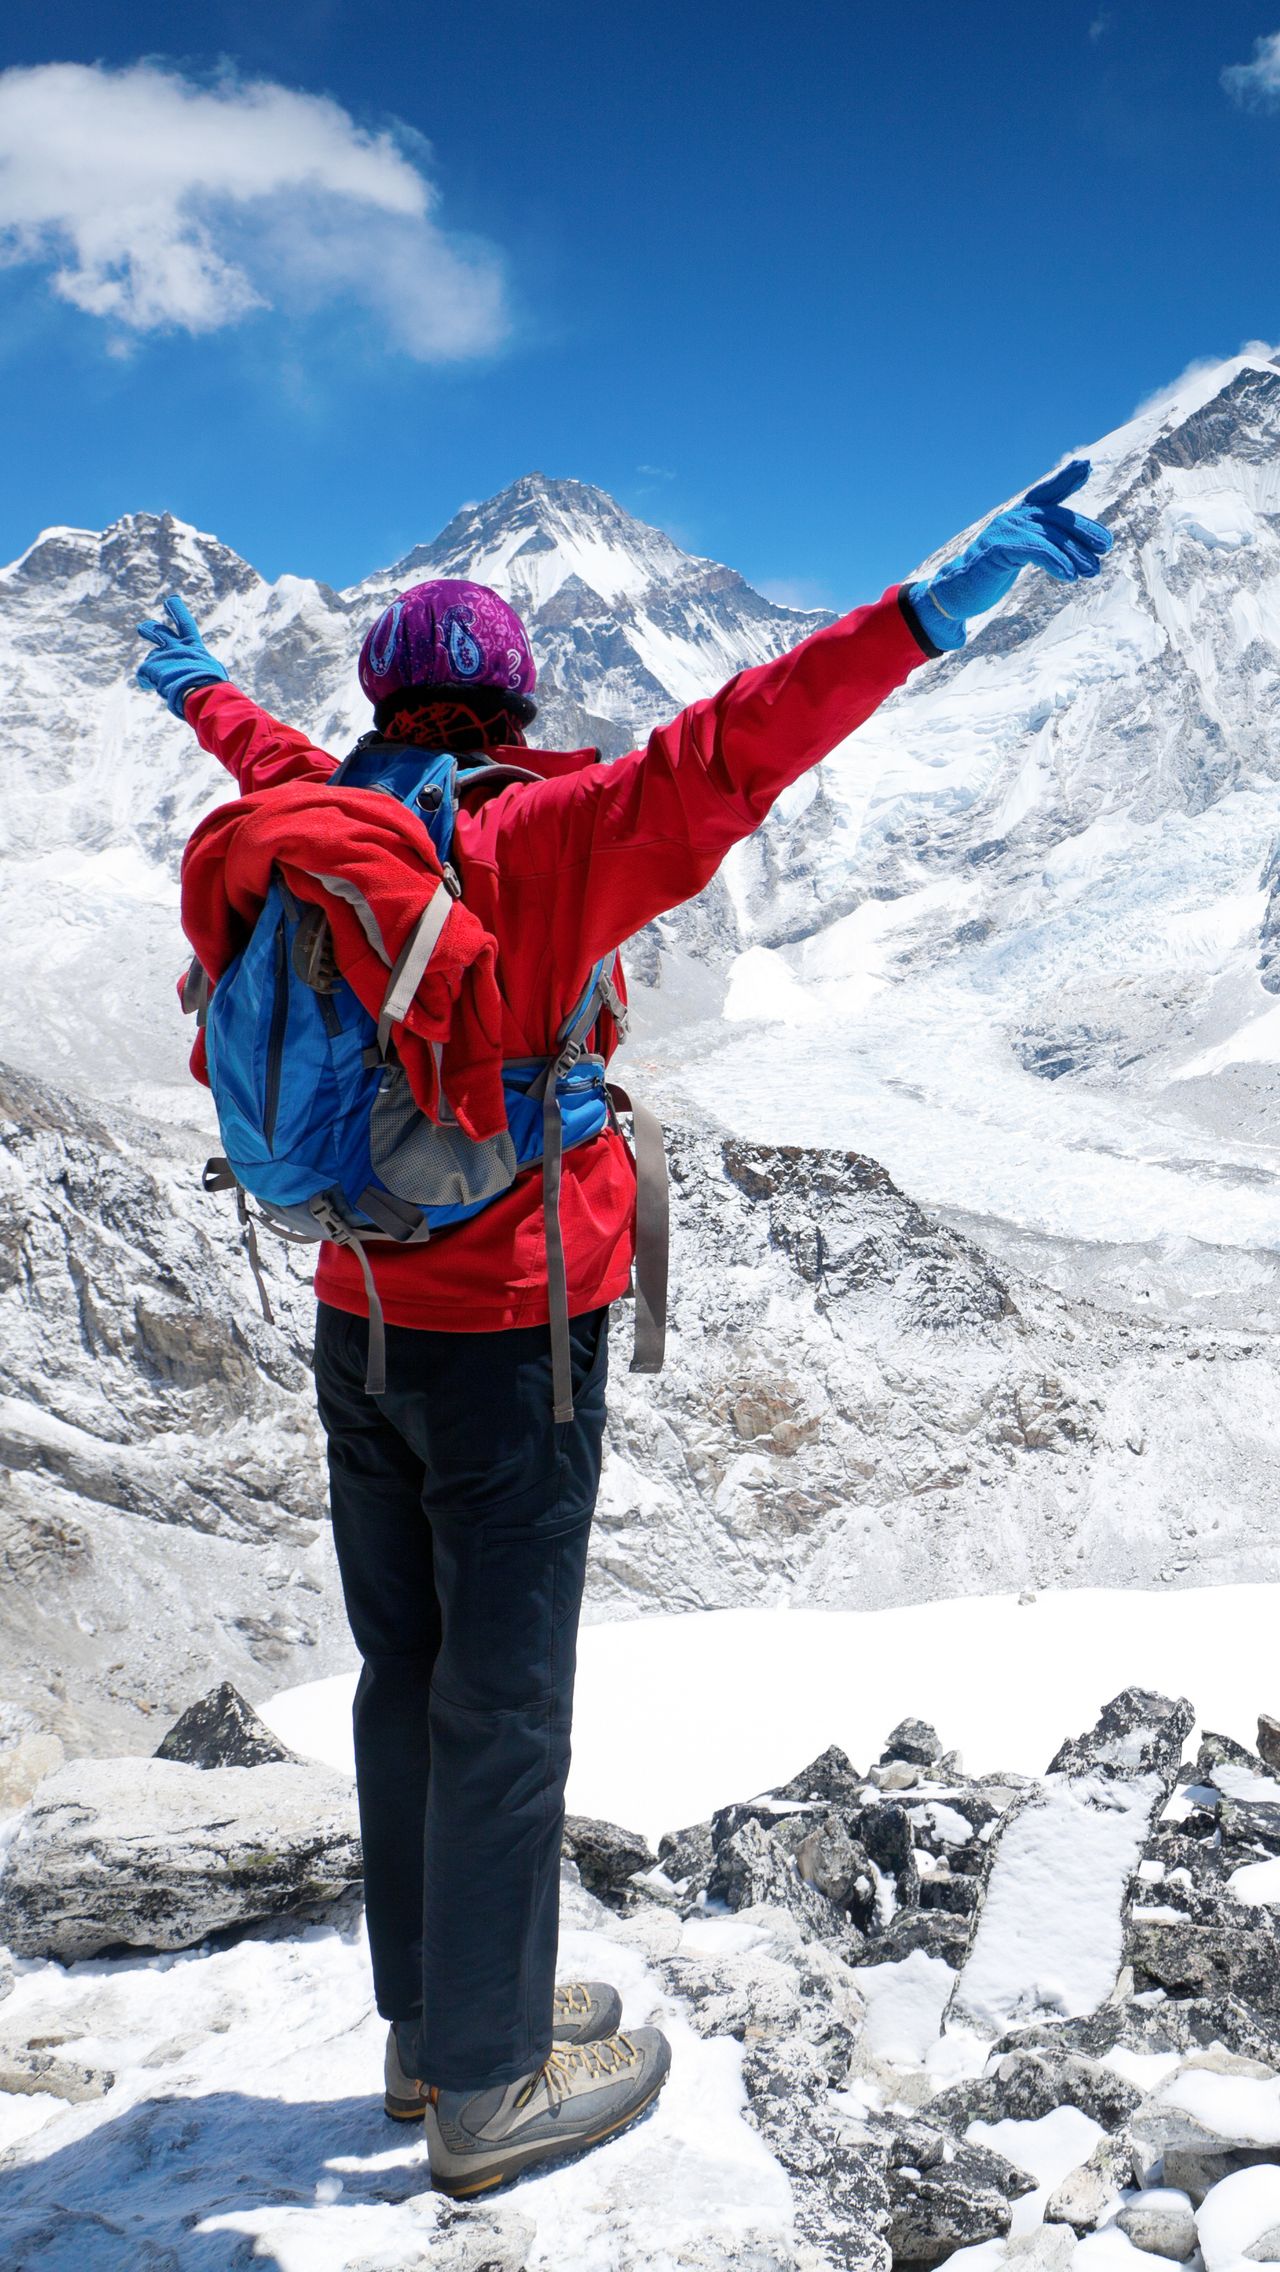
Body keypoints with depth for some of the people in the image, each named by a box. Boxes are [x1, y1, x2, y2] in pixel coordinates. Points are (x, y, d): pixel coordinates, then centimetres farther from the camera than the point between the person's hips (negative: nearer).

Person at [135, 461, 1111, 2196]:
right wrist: (942, 604, -29)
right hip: (511, 1337, -7)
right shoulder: (539, 837, -16)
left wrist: (199, 689, 48)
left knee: (407, 1681, 17)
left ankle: (432, 2025, 34)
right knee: (502, 1710, 5)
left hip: (362, 1324, 7)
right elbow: (720, 759, -28)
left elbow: (276, 762, 25)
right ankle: (490, 2090, 20)